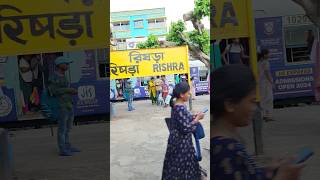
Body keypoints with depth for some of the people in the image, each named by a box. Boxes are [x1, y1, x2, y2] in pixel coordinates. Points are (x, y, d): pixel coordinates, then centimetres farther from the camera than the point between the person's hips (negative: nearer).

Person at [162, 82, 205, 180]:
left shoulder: (177, 105, 4)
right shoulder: (180, 108, -25)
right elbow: (186, 128, -26)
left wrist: (193, 117, 6)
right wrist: (197, 119, -16)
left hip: (179, 140, 9)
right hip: (181, 142, -9)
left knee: (178, 165, 20)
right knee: (181, 165, 6)